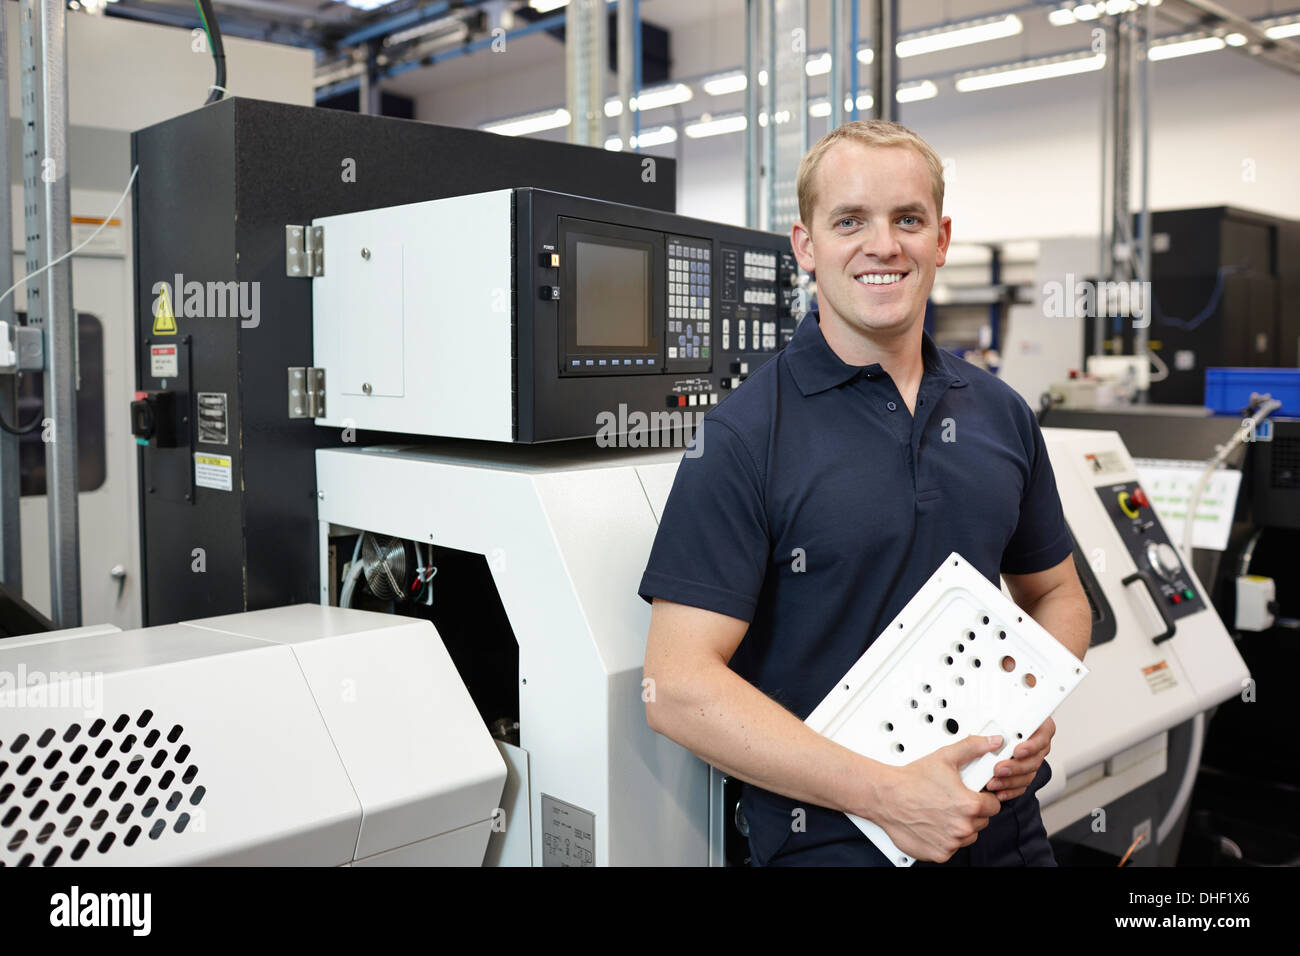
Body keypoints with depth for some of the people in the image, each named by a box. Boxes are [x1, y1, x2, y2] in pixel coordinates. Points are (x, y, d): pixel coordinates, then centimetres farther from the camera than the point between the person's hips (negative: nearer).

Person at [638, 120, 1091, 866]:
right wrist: (889, 794, -23)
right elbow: (679, 688, -19)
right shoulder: (745, 436, -15)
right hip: (831, 842, -5)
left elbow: (1057, 593, 15)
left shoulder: (1002, 415, 3)